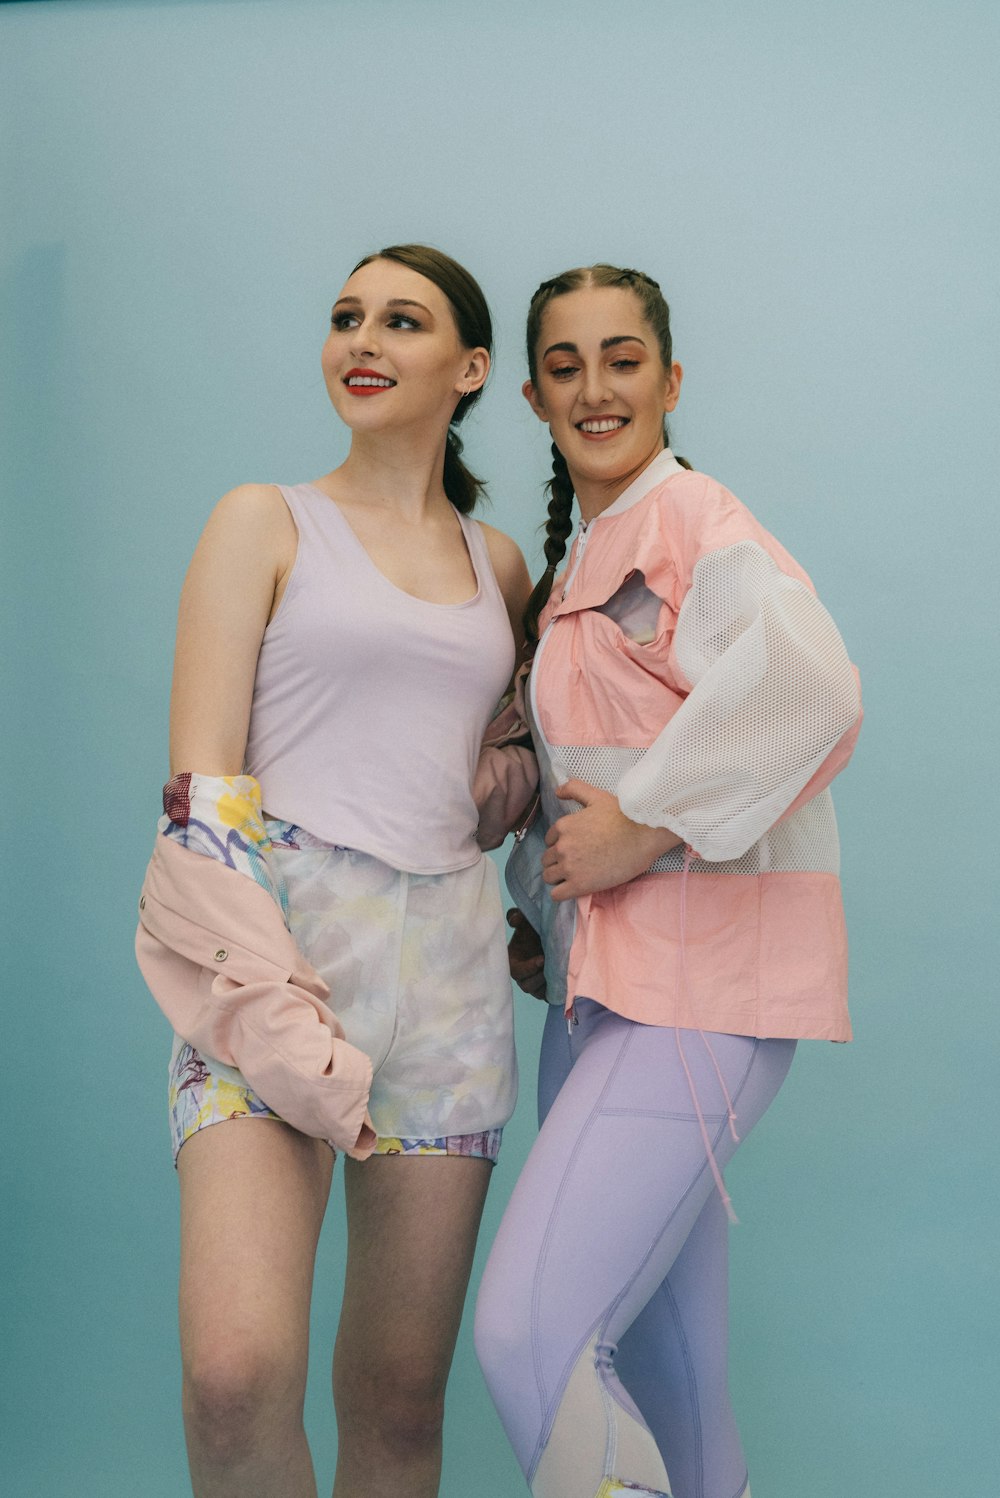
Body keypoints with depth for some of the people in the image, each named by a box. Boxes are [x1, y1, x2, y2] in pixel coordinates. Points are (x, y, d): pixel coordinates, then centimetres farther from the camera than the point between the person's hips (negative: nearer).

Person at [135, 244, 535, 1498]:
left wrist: (515, 777, 9)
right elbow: (199, 784, -4)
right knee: (238, 1373, -19)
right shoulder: (266, 522, 6)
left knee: (401, 1393, 6)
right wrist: (260, 992, -16)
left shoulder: (498, 564, 17)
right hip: (271, 945, -4)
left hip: (447, 967, 4)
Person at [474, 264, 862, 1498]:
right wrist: (535, 910, 15)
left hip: (699, 980, -9)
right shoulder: (572, 564, 18)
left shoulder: (698, 525, -9)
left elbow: (810, 688, -29)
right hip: (603, 982, 9)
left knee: (529, 1335, -17)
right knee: (653, 1371, 15)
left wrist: (645, 827, -22)